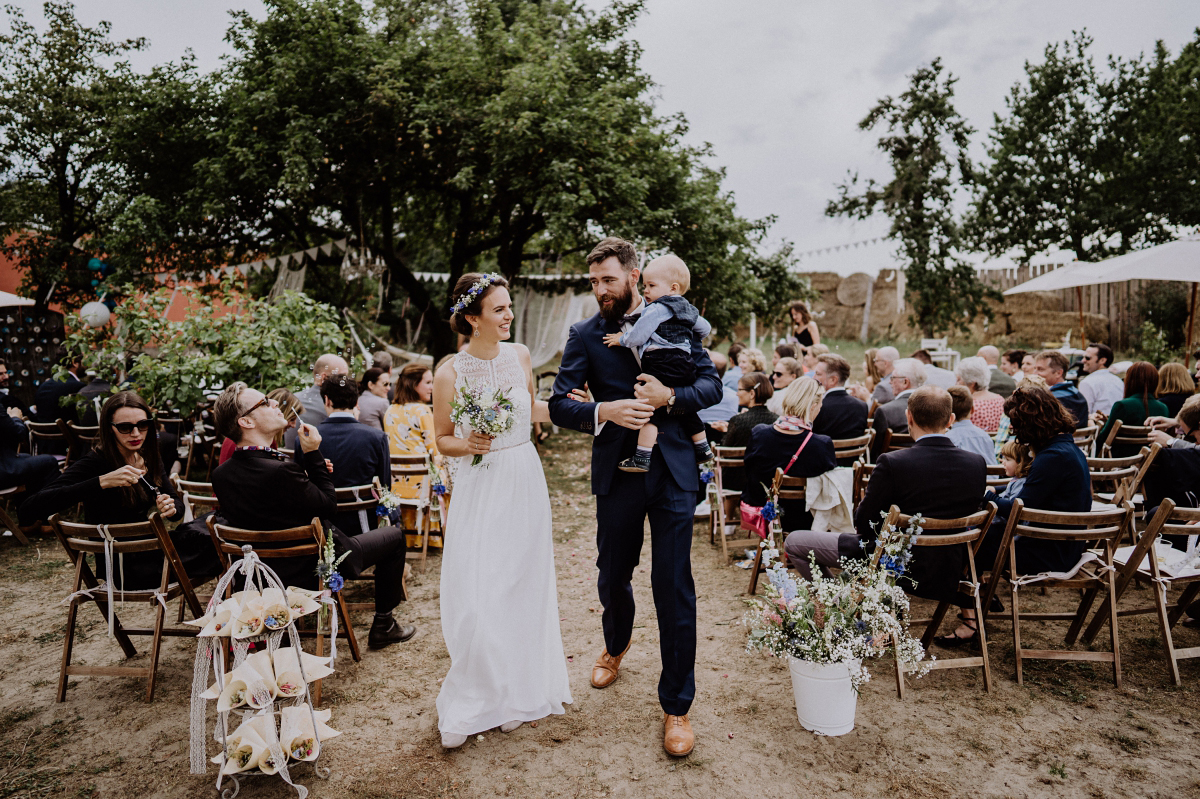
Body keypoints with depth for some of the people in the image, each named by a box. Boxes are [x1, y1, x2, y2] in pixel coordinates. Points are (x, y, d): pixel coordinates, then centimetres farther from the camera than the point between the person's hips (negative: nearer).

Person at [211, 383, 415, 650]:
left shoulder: (220, 474, -7)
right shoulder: (280, 470, -33)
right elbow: (328, 505, -18)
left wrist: (310, 465, 1)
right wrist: (313, 454, -15)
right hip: (311, 570, -8)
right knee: (394, 536, 9)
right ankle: (383, 625, 20)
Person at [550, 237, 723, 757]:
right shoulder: (585, 335, 3)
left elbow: (712, 386, 1)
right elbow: (559, 405, -3)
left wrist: (669, 396, -17)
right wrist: (603, 412, -21)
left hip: (672, 470, -1)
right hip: (616, 474, 2)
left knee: (673, 587, 0)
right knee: (613, 576, 17)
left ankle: (677, 705, 16)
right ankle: (616, 646, 51)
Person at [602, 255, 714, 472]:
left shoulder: (655, 309, -5)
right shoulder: (688, 310, 21)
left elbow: (636, 337, -8)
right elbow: (705, 328, 33)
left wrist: (621, 339, 11)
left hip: (663, 365, -9)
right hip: (685, 363, 9)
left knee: (651, 408, -11)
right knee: (685, 410, 21)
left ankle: (642, 458, -15)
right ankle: (703, 449, 30)